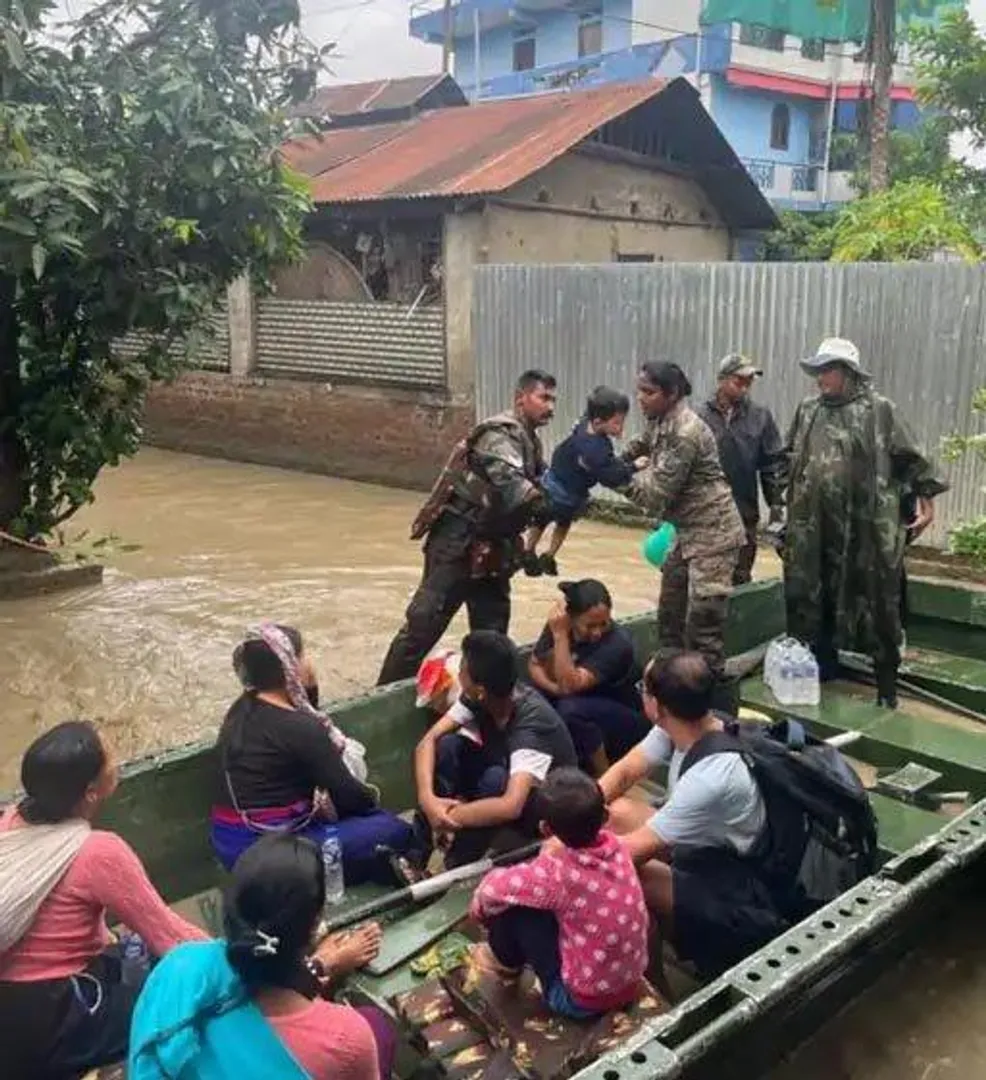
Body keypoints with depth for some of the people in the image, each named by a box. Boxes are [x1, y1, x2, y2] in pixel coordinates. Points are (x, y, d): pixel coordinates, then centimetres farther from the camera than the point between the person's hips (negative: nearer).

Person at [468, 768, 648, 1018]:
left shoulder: (556, 873, -28)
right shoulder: (614, 845, -11)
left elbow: (492, 889, -13)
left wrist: (479, 908, 6)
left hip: (582, 1000, -6)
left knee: (511, 903, -4)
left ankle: (506, 961, 26)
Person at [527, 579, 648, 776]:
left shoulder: (617, 643, -28)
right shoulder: (560, 623, -12)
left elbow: (570, 685, -35)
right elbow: (534, 664, 0)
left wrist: (560, 635, -36)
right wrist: (555, 689, -19)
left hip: (627, 721, -6)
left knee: (570, 709, -34)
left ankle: (605, 776, -12)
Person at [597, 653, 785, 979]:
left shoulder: (711, 778, -37)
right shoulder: (678, 728, -13)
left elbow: (634, 850, -28)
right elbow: (624, 772, 3)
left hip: (731, 889, -9)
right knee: (613, 810, 7)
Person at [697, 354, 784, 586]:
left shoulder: (760, 417, 2)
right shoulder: (703, 417, -4)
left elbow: (774, 463, 4)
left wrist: (776, 506, 1)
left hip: (745, 517, 1)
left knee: (740, 579, 7)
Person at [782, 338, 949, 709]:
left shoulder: (880, 410, -3)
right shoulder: (807, 410, 10)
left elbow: (910, 460, -2)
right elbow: (789, 458, 20)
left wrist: (925, 500, -7)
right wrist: (784, 499, 15)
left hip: (867, 529, -4)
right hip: (814, 528, 5)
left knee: (876, 604, 2)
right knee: (812, 598, 13)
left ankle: (887, 687, 14)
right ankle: (823, 667, 31)